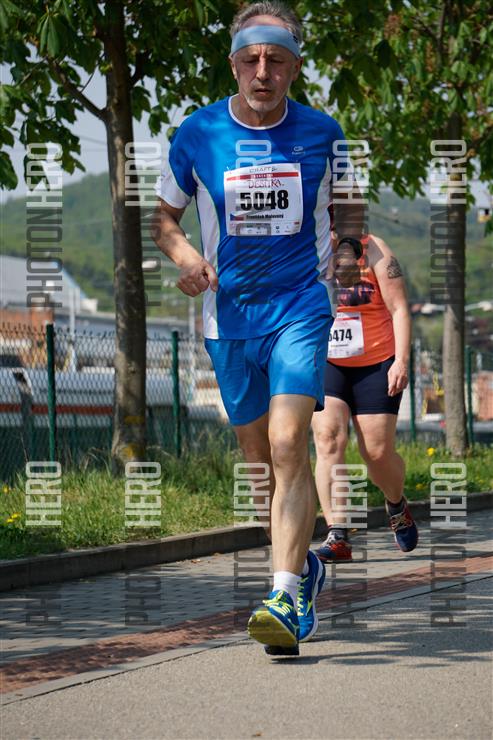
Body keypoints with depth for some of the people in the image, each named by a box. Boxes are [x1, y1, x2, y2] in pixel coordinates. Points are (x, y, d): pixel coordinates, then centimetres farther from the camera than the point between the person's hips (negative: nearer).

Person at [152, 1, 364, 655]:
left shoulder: (321, 133, -1)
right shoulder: (196, 135, -1)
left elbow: (348, 201, 17)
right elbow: (164, 215, 11)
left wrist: (350, 248, -3)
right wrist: (185, 255, -10)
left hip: (300, 306, -2)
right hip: (229, 314, 2)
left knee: (287, 446, -20)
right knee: (260, 457, 11)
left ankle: (285, 599, -26)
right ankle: (304, 566, 35)